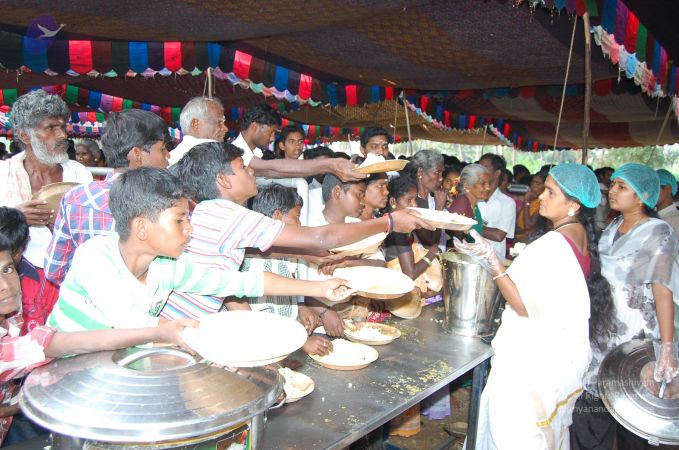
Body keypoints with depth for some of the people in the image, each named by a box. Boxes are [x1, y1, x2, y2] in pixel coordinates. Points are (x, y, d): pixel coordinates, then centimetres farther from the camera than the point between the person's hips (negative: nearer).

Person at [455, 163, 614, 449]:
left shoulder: (554, 244, -24)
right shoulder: (581, 235, 5)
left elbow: (525, 306, -24)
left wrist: (492, 261, -27)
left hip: (534, 359, -10)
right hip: (560, 356, 10)